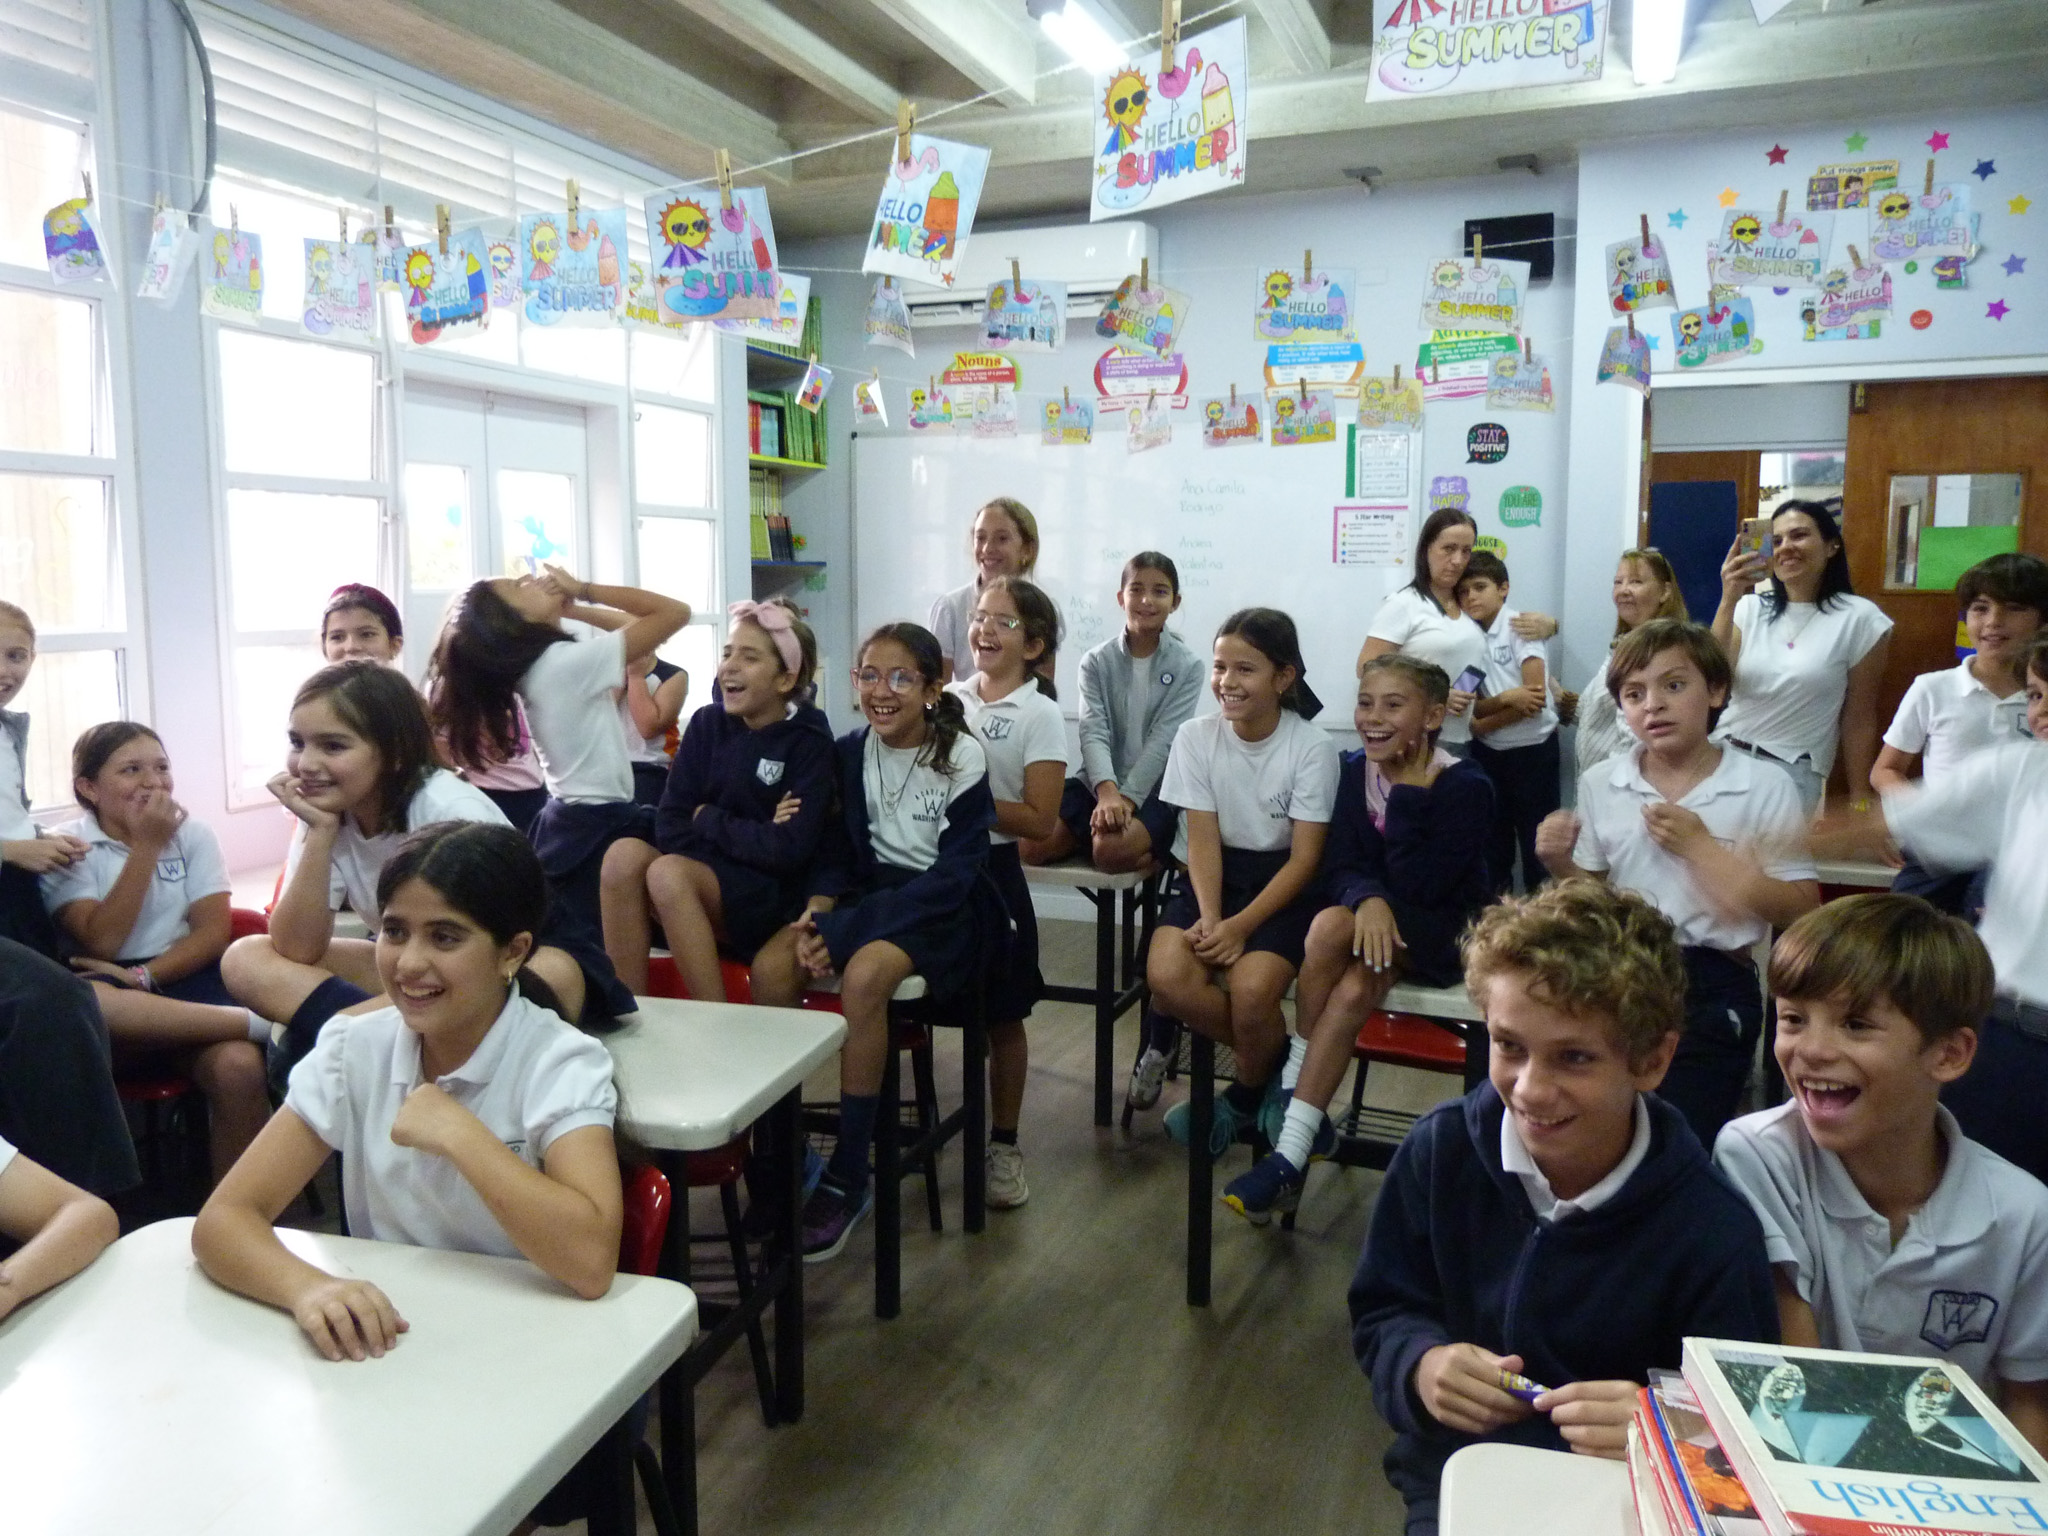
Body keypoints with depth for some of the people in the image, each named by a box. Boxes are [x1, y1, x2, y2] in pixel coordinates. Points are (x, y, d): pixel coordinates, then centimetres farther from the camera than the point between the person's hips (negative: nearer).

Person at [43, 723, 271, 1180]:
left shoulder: (193, 834, 10)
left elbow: (213, 933, 1)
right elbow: (102, 943, -9)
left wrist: (142, 977, -15)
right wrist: (146, 846, -11)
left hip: (186, 977, 1)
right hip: (112, 995, -1)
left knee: (239, 1067, -31)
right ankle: (262, 1022, -31)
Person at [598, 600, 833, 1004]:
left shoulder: (808, 742, -7)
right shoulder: (707, 723, 6)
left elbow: (790, 849, -16)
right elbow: (669, 826, 0)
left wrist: (707, 819, -7)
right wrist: (747, 836, -16)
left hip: (772, 897, -5)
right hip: (704, 872, 5)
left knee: (669, 873, -30)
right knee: (624, 854, -24)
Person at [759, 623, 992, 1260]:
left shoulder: (962, 756, -8)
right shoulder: (850, 752, 7)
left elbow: (957, 870, -13)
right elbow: (839, 849, 10)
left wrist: (846, 927, -21)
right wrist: (816, 912, -13)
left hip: (939, 907, -5)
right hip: (868, 894, 5)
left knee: (862, 977, -35)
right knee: (771, 966, -24)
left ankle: (848, 1176, -21)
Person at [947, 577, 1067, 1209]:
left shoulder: (1040, 715, -7)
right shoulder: (949, 696, 7)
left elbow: (1039, 819, -13)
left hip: (990, 872, -4)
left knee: (1002, 1014, 8)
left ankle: (1004, 1144, 23)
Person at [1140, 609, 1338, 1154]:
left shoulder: (1312, 748, -11)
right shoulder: (1196, 737, -3)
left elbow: (1304, 859, -11)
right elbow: (1203, 840, -5)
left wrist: (1240, 925, -21)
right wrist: (1209, 918, -21)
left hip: (1282, 886, -3)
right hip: (1212, 878, 3)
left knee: (1251, 990, -30)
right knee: (1167, 976, -26)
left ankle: (1246, 1096, 6)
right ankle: (1276, 1058, 1)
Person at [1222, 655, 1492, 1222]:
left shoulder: (1466, 787, -14)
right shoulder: (1355, 772, -1)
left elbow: (1417, 887, -22)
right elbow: (1340, 868, -7)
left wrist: (1407, 797, -24)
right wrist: (1369, 899, -29)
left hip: (1448, 935, -4)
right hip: (1379, 923, 4)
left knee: (1332, 925, -32)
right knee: (1351, 991, -33)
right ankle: (1292, 1152, -24)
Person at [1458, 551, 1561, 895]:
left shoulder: (1520, 626, -9)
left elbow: (1535, 698, -17)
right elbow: (1476, 707, -3)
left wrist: (1482, 725, -12)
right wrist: (1507, 698, -23)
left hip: (1533, 748, -5)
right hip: (1488, 752, 5)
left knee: (1536, 841, 1)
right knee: (1493, 839, 12)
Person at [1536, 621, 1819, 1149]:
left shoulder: (1765, 785, -5)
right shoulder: (1599, 784, 4)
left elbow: (1801, 910, -8)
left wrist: (1701, 847, -16)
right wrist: (1560, 864, -9)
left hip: (1713, 990, -3)